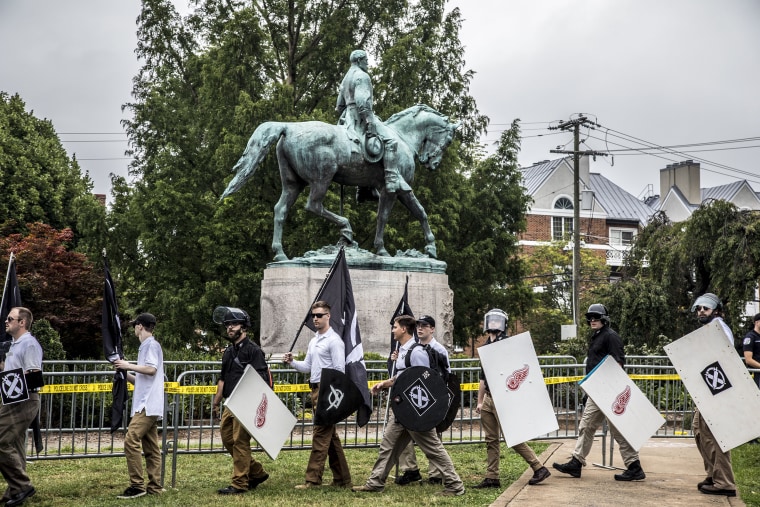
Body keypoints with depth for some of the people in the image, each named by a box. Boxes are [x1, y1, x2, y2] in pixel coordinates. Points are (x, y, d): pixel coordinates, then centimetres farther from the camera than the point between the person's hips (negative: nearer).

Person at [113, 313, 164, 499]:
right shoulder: (145, 347, 23)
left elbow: (152, 369, -21)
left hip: (148, 405, -10)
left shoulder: (152, 345, -5)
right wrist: (125, 373, 18)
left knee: (131, 441, -17)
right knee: (151, 447, 7)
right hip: (146, 405, 10)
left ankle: (137, 485, -16)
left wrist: (129, 365, -11)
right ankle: (154, 486, 7)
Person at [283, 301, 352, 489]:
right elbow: (307, 367, 18)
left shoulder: (334, 340, -10)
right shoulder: (314, 341, 17)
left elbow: (339, 370, -14)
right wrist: (292, 362, 0)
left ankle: (313, 479, -5)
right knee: (331, 436, 13)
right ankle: (342, 478, 19)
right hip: (316, 389, 9)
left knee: (321, 436, -7)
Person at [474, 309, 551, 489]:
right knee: (491, 440, 8)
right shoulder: (486, 347, 16)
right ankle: (492, 477, 12)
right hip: (488, 399, 8)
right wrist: (479, 402, 19)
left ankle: (539, 468, 3)